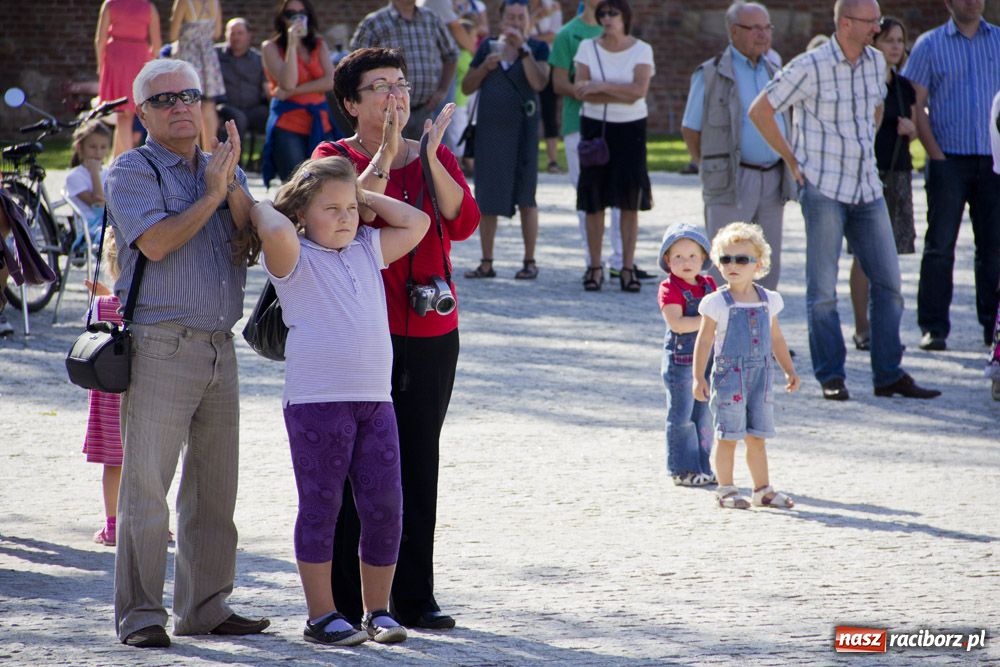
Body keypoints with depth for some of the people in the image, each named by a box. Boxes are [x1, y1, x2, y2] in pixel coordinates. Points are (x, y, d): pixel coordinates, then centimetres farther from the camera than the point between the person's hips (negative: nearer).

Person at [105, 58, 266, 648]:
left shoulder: (224, 170, 17)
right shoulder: (132, 173, 0)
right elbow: (156, 242, -15)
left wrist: (233, 186, -10)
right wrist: (212, 195, -8)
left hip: (220, 346, 6)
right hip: (160, 347, -6)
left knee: (215, 485, 9)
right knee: (146, 483, -7)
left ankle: (205, 606, 17)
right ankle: (140, 613, -3)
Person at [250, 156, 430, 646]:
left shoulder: (368, 250, 17)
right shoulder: (294, 258, -2)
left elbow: (416, 223, 20)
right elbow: (277, 231, -23)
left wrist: (364, 197, 17)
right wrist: (263, 210, -3)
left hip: (374, 401, 5)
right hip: (315, 402, -5)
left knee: (385, 508, 3)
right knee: (320, 508, 1)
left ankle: (378, 611, 14)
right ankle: (321, 615, 8)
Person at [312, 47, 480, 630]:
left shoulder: (436, 156, 13)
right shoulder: (335, 158, 2)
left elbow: (464, 223, -4)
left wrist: (432, 159, -14)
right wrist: (384, 155, -20)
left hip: (432, 330, 4)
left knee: (420, 462, 5)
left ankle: (415, 598, 10)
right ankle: (344, 601, 1)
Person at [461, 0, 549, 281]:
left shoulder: (537, 49, 1)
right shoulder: (488, 47, 10)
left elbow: (539, 83, -16)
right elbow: (467, 87, 10)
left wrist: (523, 48, -17)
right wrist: (485, 66, -6)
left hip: (522, 131, -3)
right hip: (489, 130, 3)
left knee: (525, 197, -1)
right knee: (487, 198, 4)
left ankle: (530, 262, 5)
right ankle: (486, 263, 10)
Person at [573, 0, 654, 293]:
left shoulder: (641, 50, -1)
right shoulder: (588, 48, 3)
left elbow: (640, 89, -15)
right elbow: (580, 90, -8)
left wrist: (601, 86, -16)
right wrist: (621, 94, -13)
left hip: (630, 128, -1)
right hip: (595, 126, 1)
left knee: (630, 201, -3)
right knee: (594, 201, -1)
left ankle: (627, 268, 0)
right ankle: (595, 267, 6)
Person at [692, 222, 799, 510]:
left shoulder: (768, 300, 6)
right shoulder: (717, 302, -7)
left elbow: (776, 338, 17)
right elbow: (704, 341, -6)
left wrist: (789, 370, 16)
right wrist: (698, 377, -10)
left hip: (761, 374, 4)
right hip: (729, 375, -4)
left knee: (757, 436, 10)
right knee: (728, 435, -1)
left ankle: (762, 490, 17)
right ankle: (726, 489, 9)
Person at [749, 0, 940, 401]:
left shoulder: (875, 61, 8)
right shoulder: (811, 67, -11)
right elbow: (760, 111, -7)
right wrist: (792, 162, -4)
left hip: (867, 189, 6)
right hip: (823, 188, -6)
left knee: (888, 282, 4)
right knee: (823, 289, -2)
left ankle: (889, 375, 11)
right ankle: (831, 377, 5)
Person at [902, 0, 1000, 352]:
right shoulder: (930, 44, 3)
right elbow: (915, 105, -1)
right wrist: (936, 153, -9)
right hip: (949, 158, -2)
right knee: (940, 246, -4)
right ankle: (933, 327, -1)